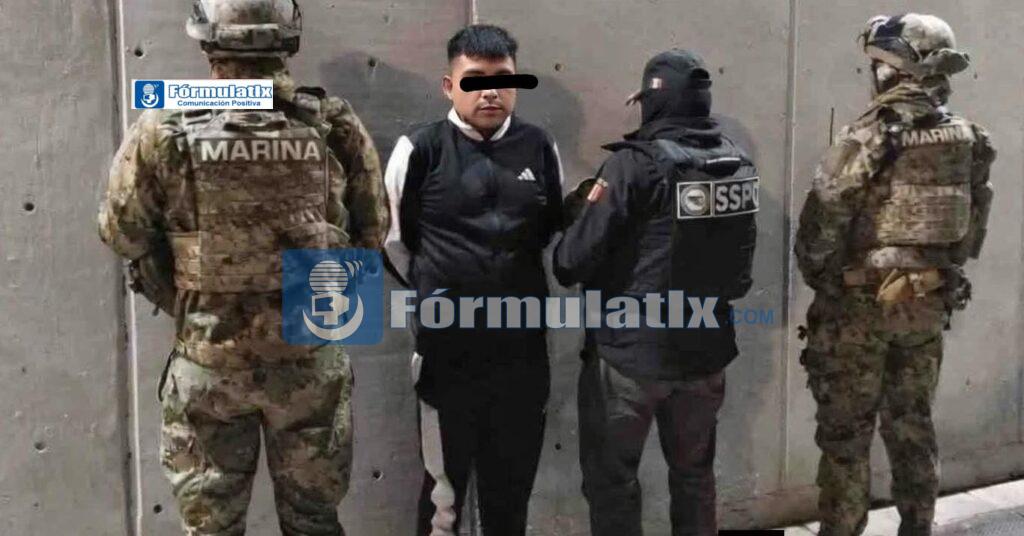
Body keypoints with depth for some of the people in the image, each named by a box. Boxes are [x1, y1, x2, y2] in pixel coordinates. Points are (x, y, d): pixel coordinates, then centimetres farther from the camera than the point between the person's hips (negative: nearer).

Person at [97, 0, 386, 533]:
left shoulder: (163, 131, -13)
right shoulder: (335, 125, -9)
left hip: (209, 355, -1)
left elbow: (122, 233, -2)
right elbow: (371, 231, 0)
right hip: (313, 353, 1)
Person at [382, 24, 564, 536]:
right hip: (448, 348, -3)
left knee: (513, 484, 18)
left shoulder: (540, 147, 2)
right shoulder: (420, 149, -9)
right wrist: (434, 292, 9)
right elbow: (392, 236, 0)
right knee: (444, 485, 12)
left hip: (523, 346, 3)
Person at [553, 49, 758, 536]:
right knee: (694, 472, 21)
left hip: (630, 349, -6)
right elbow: (739, 257, 8)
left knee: (610, 477, 10)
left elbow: (576, 258, -18)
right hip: (706, 348, 6)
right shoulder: (737, 162, 0)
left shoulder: (635, 164, -18)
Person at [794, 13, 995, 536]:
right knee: (913, 425, 17)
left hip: (860, 302, -6)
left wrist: (818, 277, 4)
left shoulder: (867, 138, -16)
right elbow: (973, 225, 9)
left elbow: (819, 224, -14)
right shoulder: (969, 141, 2)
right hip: (929, 303, 6)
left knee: (845, 432, 5)